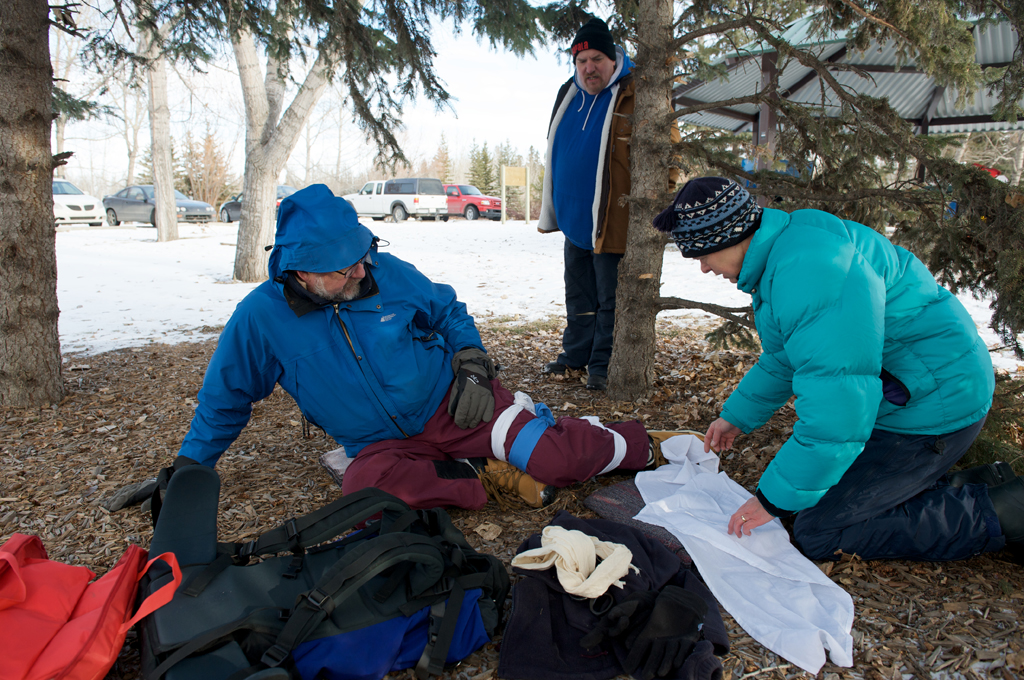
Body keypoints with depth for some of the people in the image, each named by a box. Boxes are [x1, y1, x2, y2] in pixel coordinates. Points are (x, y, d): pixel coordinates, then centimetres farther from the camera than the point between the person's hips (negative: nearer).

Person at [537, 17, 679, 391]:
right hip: (574, 219, 7)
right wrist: (549, 209, 20)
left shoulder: (637, 94, -8)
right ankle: (575, 354, 30)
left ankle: (602, 364, 12)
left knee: (609, 299, 1)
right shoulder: (568, 95, 12)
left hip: (611, 221, -7)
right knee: (578, 295, 17)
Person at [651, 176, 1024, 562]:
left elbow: (836, 400, -31)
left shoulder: (808, 269, -29)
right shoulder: (779, 256, 7)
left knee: (818, 534, -10)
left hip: (930, 407, -10)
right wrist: (737, 416, 28)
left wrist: (774, 499, -24)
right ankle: (980, 486, 16)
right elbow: (781, 360, 23)